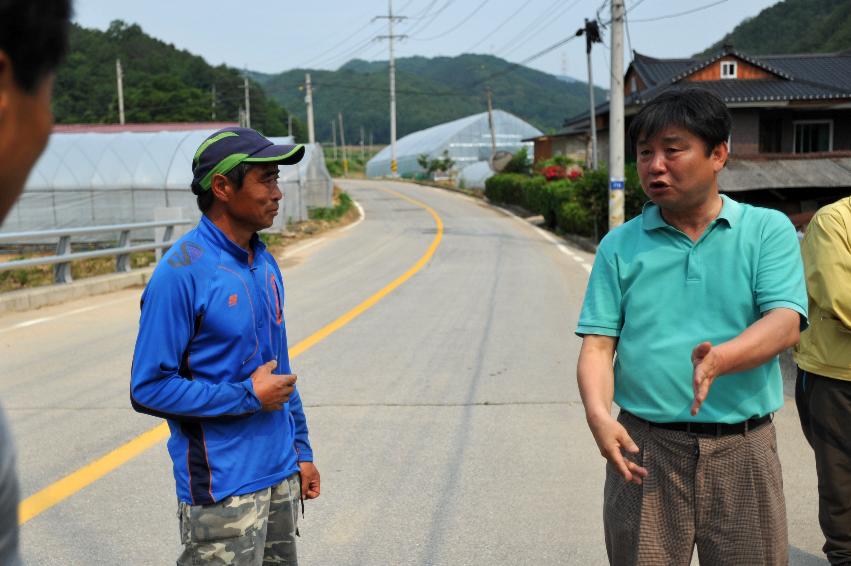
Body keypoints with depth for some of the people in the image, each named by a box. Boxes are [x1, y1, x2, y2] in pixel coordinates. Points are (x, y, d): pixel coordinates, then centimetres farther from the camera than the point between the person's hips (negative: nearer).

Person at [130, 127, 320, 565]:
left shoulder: (264, 263, 7)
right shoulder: (180, 273, -18)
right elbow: (149, 388, -18)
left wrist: (301, 450, 14)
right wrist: (247, 397, -16)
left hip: (281, 477, 8)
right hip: (222, 491, -8)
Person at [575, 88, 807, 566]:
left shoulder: (768, 230, 2)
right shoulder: (620, 245, 5)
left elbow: (785, 324, -11)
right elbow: (597, 346, 1)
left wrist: (720, 358, -30)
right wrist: (599, 414, -17)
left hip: (743, 451, 0)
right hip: (645, 449, 1)